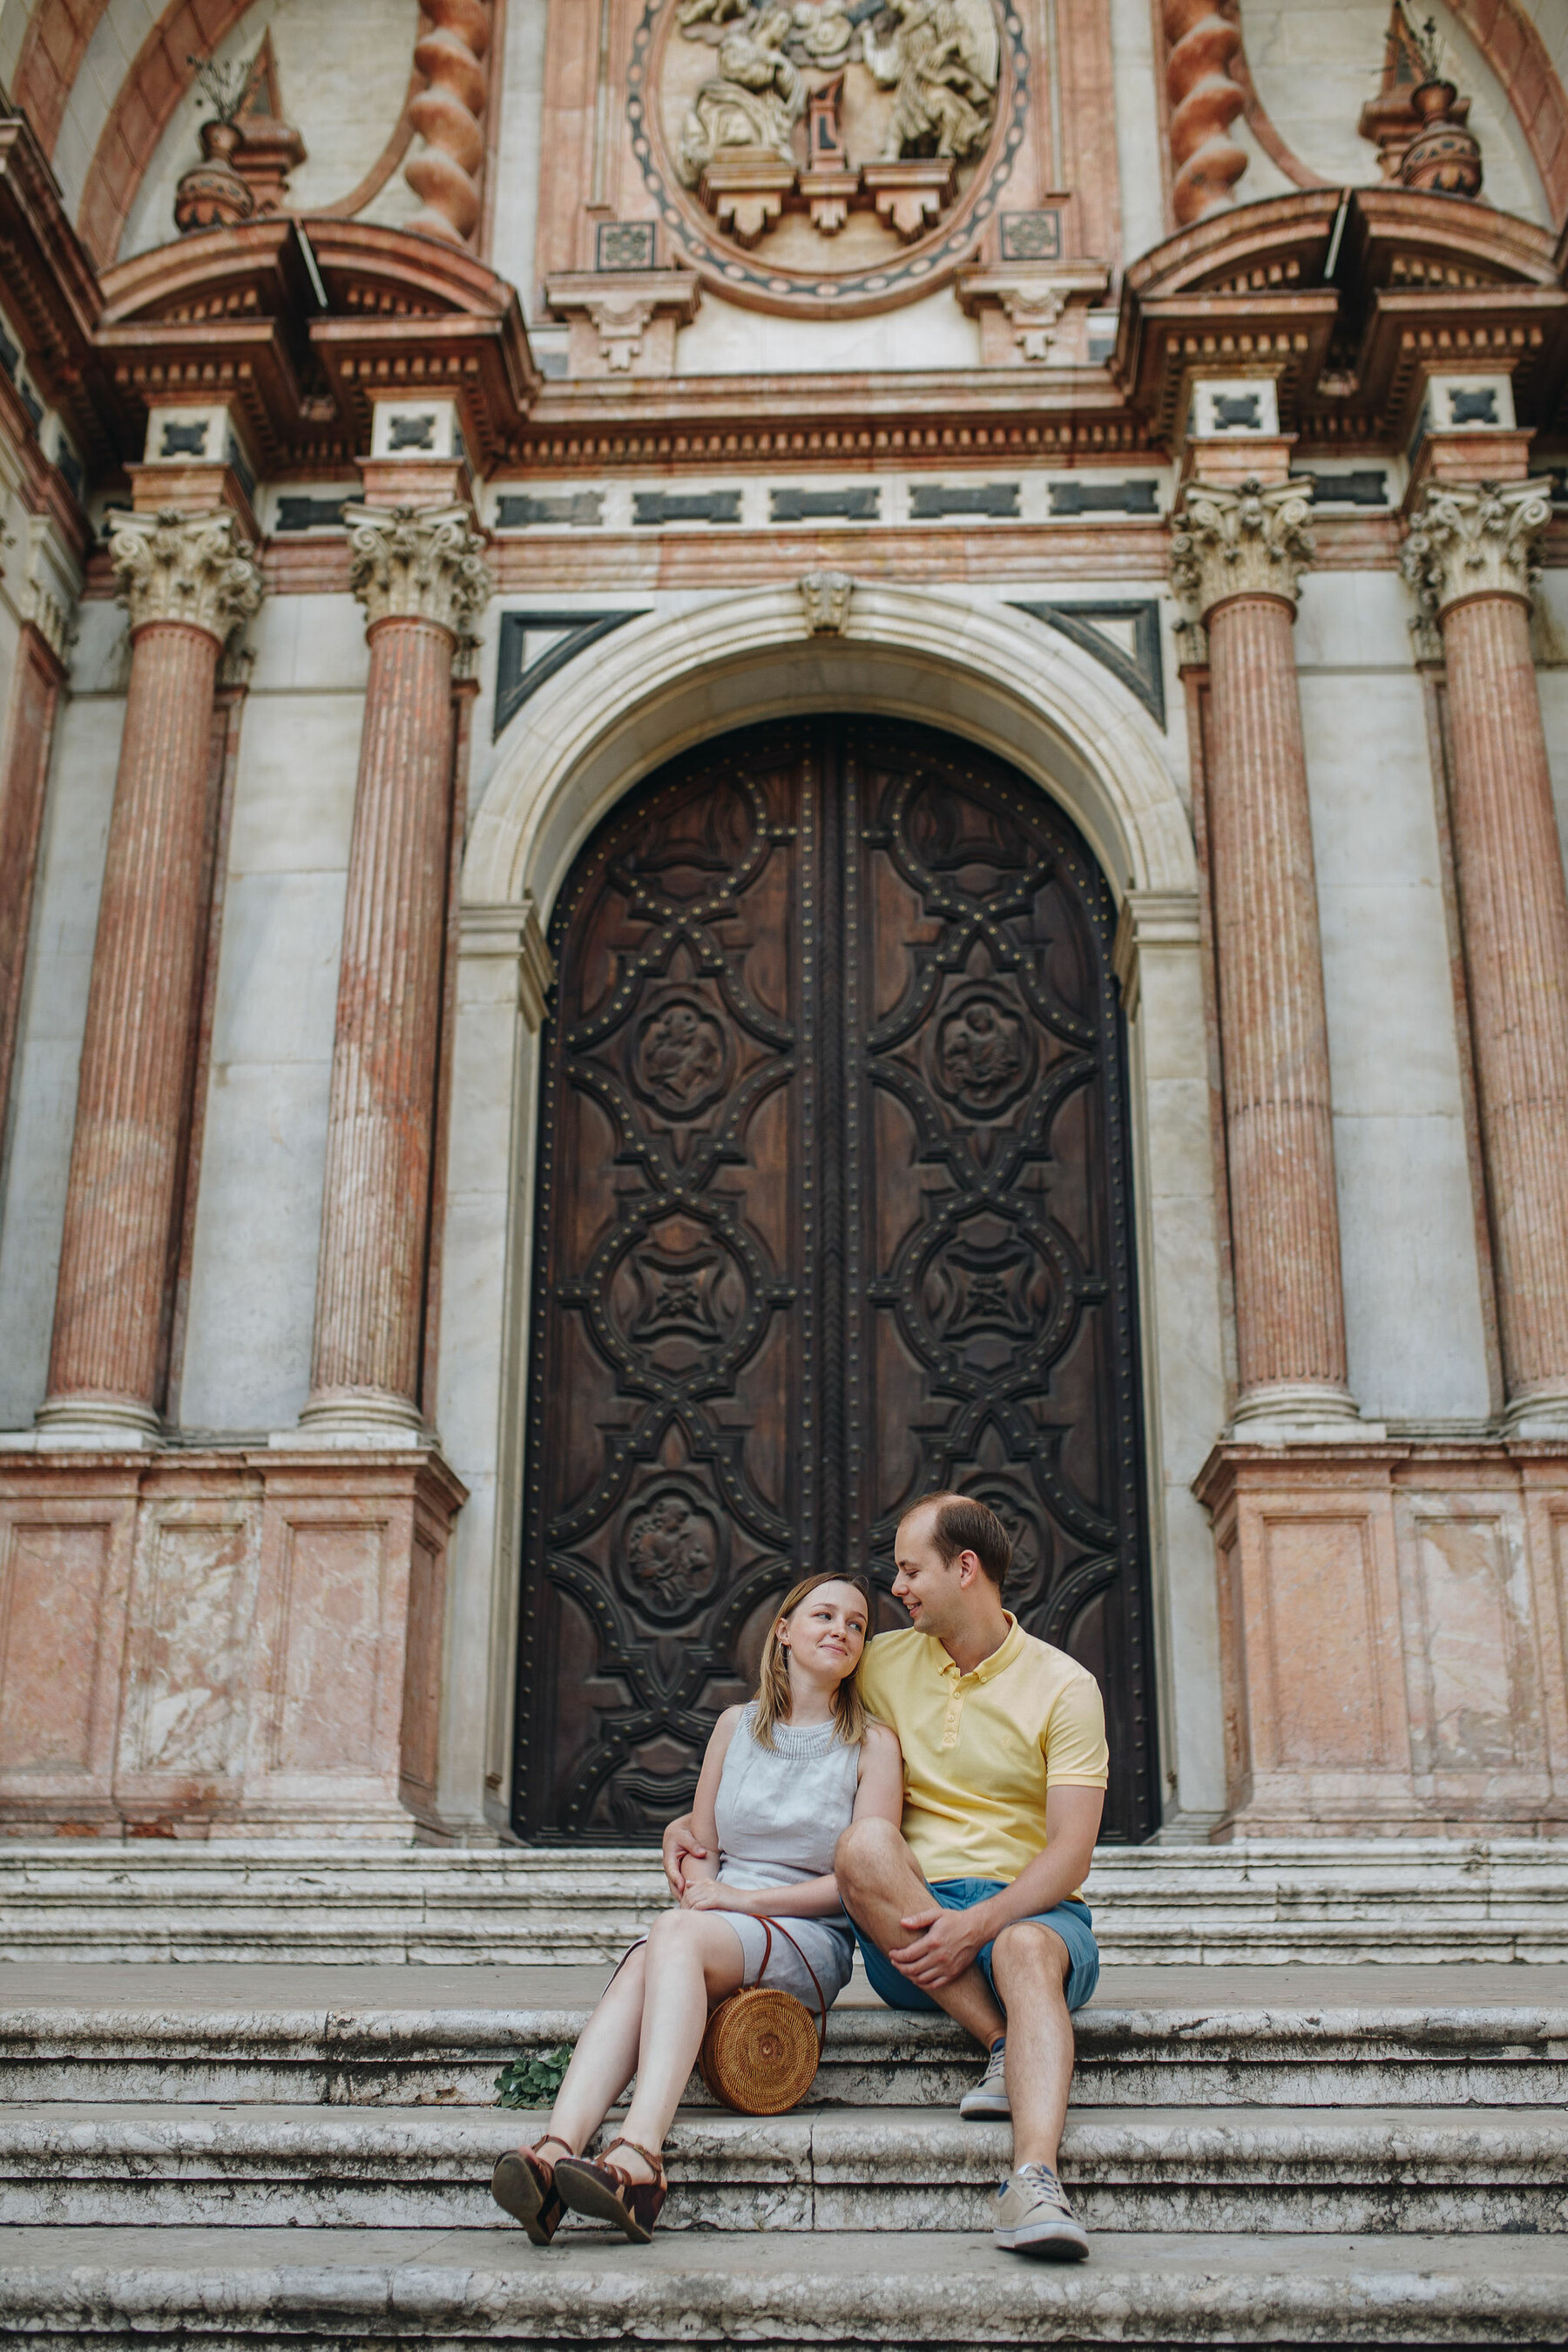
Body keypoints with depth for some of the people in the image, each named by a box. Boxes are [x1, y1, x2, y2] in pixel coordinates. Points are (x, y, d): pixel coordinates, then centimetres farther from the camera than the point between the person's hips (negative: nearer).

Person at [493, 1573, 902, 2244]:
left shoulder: (872, 1745, 5)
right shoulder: (737, 1725, 17)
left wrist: (746, 1898, -11)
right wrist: (700, 1886, -4)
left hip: (811, 1939, -4)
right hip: (717, 1929, 4)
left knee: (676, 1933, -34)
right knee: (638, 1969, -32)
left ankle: (640, 2157, -51)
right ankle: (556, 2151, -51)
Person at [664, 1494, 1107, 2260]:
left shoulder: (1062, 1686, -1)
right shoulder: (885, 1664, 10)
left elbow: (1071, 1855, -9)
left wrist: (978, 1923, -25)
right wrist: (697, 1819, 7)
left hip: (1028, 1908, -3)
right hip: (911, 1931, 3)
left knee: (1028, 1949, -40)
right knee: (863, 1843, -31)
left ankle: (1033, 2185, -56)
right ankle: (1006, 2047, -27)